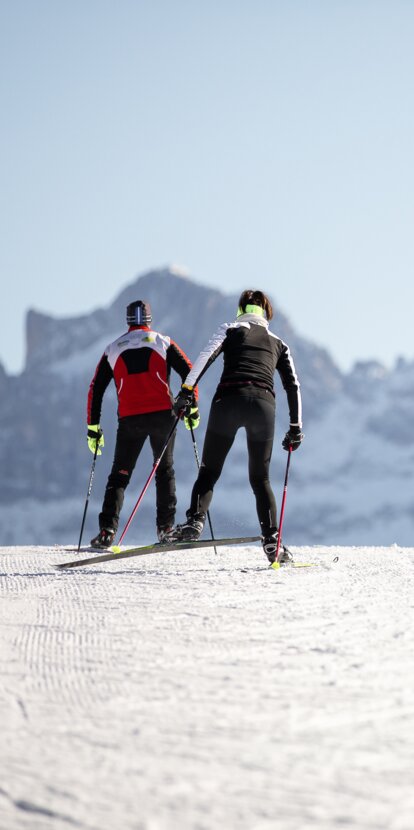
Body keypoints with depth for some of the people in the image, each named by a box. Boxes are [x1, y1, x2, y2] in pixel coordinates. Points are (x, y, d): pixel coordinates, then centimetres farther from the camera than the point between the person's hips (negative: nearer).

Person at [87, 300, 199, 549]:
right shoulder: (162, 342, 9)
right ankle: (166, 526, 8)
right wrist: (192, 407, 6)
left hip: (130, 420, 1)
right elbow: (188, 371, -1)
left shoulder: (113, 349, 13)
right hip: (162, 414, 0)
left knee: (120, 474, 9)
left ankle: (108, 530, -6)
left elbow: (96, 390, 11)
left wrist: (93, 427, 14)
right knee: (165, 470, 17)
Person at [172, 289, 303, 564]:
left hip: (228, 400, -2)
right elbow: (293, 386, 20)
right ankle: (272, 540, -2)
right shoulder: (278, 344, 26)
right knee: (260, 479, 12)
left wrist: (187, 390, -3)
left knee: (209, 471, 6)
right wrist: (296, 427, 22)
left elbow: (207, 356, 0)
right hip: (263, 405, 2)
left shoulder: (231, 330, 19)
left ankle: (195, 521, -17)